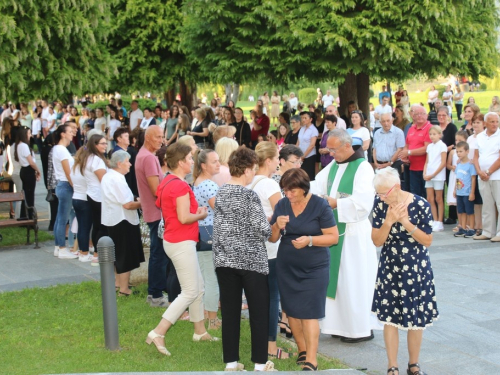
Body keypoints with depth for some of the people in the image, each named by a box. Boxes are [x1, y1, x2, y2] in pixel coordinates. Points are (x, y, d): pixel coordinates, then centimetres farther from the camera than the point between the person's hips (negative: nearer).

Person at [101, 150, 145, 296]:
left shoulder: (107, 176, 10)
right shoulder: (118, 179, -22)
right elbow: (127, 204, -24)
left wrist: (135, 201, 14)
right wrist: (141, 203, -8)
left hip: (111, 220, 10)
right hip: (122, 222, -10)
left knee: (118, 254, 21)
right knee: (126, 256, -2)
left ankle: (118, 282, 33)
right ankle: (124, 289, 3)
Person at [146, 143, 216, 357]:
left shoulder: (166, 182, 11)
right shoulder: (180, 186, -20)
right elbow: (184, 218, -23)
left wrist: (195, 211, 11)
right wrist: (201, 215, -5)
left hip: (173, 240, 10)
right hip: (182, 243, -10)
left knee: (198, 287, 19)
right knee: (190, 292, -5)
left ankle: (200, 332, 29)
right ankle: (158, 333, -8)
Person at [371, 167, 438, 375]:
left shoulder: (420, 205, -15)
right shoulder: (380, 204, -9)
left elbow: (428, 241, -10)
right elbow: (377, 241, -7)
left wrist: (406, 222, -23)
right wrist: (389, 221, -24)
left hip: (416, 269, -1)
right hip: (389, 269, 2)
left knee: (416, 320, 8)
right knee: (389, 318, 3)